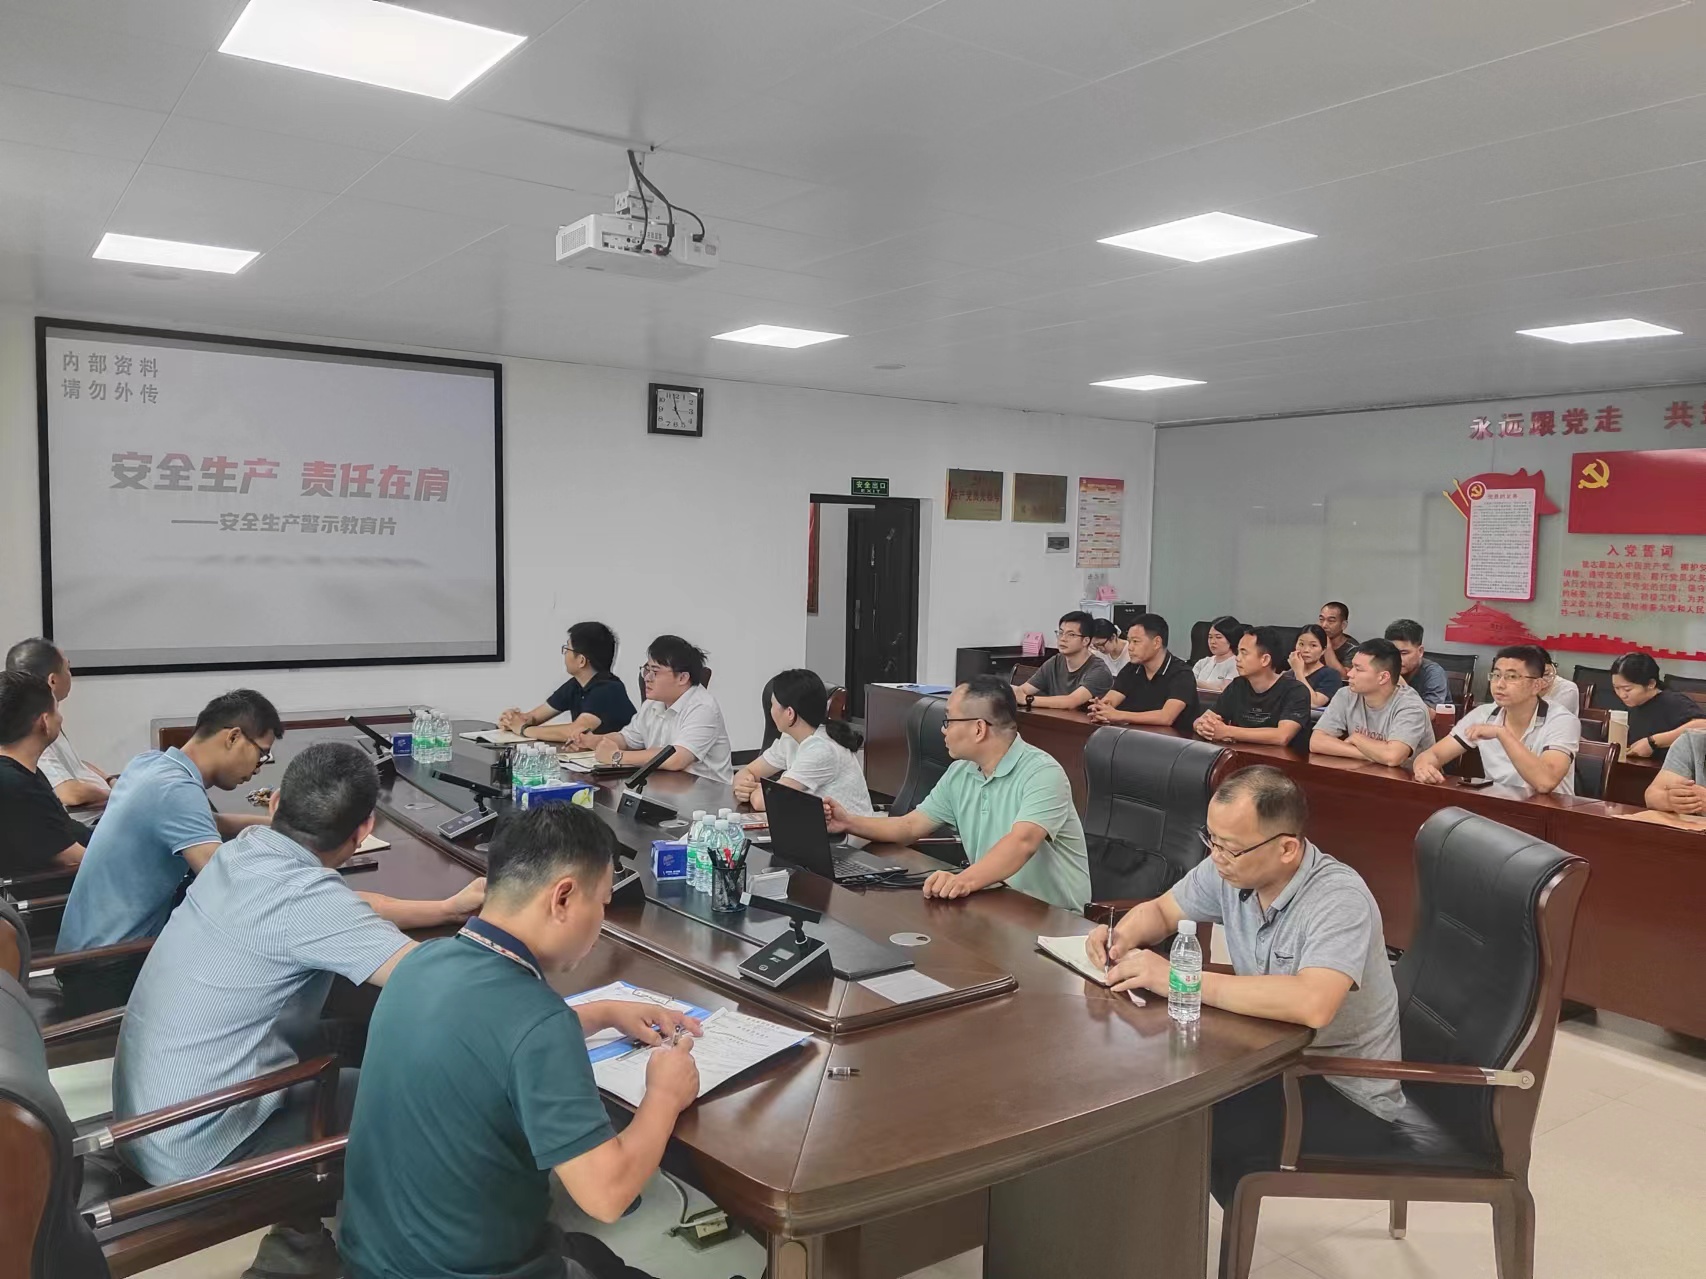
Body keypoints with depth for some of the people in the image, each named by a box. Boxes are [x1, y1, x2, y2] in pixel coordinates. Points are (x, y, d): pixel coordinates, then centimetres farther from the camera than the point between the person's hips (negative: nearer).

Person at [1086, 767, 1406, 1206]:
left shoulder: (1339, 901, -26)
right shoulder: (1229, 869, -6)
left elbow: (1312, 1004, -43)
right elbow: (1159, 911, 11)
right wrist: (1123, 936, -13)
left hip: (1348, 1100, -7)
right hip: (1272, 1059, 7)